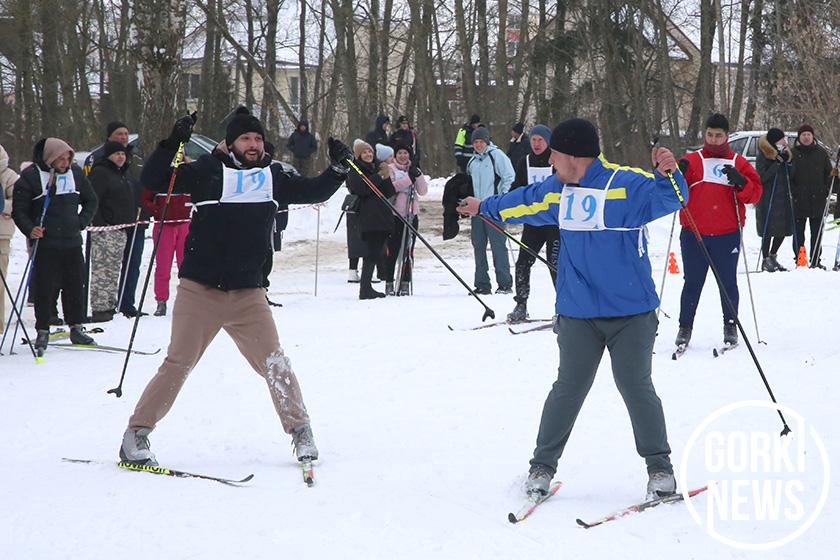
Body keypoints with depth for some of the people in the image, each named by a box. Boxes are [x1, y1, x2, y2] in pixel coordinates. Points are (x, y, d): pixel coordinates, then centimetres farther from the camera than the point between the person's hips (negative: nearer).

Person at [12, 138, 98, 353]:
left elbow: (90, 201, 18)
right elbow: (19, 210, -3)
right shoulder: (31, 177, -7)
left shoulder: (76, 173, 5)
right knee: (45, 288, -3)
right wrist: (29, 229, -17)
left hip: (72, 242, 4)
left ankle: (76, 327, 19)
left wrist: (82, 222, 5)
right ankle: (43, 331, 8)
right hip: (45, 244, -4)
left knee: (75, 285, 8)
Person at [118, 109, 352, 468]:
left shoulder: (273, 177, 12)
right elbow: (153, 181, -5)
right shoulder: (207, 171, 0)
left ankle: (300, 430, 14)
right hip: (199, 290, -3)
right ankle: (136, 434, 4)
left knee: (274, 364, -1)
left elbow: (314, 192, 22)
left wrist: (338, 168, 5)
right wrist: (172, 144, -17)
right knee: (178, 363, -5)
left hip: (248, 294, 3)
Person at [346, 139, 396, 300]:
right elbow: (361, 188, -18)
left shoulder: (376, 168, 21)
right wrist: (380, 176, -14)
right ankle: (365, 289, -15)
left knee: (377, 253, 7)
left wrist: (387, 177, -3)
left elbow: (389, 193, 14)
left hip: (382, 218, 8)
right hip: (367, 219, -8)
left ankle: (367, 288, 13)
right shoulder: (354, 171, 1)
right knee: (371, 253, -14)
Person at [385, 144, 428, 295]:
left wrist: (418, 175, -9)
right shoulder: (390, 169, 4)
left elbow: (423, 191, 5)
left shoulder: (414, 170, 14)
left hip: (411, 214, 4)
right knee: (393, 250, -6)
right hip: (395, 214, -4)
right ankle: (389, 283, -1)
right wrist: (409, 178, -17)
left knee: (408, 251, 3)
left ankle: (405, 283, 7)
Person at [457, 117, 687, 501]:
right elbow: (522, 202, 29)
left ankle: (660, 467, 7)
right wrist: (485, 207, 46)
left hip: (631, 311, -4)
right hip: (577, 312, 4)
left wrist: (668, 174, -45)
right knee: (569, 387, 3)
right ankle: (542, 465, 14)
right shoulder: (557, 191, 10)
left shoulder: (628, 185, -10)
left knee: (635, 385, -5)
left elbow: (669, 199, -23)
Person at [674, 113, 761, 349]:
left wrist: (739, 181, -18)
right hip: (694, 234, 0)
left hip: (727, 234, 0)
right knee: (692, 283, 3)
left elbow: (755, 194, 1)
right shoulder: (692, 161, 8)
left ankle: (730, 325, 18)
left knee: (728, 283, 6)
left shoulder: (739, 163, 8)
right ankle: (685, 327, 10)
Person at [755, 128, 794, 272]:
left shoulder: (783, 154, 13)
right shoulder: (763, 157, -8)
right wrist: (777, 164, -21)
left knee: (784, 228, 8)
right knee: (768, 229, -5)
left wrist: (787, 162, -2)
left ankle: (772, 256, 25)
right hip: (767, 198, -7)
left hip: (783, 197, 7)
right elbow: (762, 177, -16)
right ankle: (766, 260, 5)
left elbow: (789, 176, 16)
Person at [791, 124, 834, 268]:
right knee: (798, 232, 2)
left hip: (817, 199, 2)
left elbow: (828, 173, 12)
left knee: (817, 232, 5)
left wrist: (826, 191, 2)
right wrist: (791, 192, -6)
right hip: (798, 200, -1)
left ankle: (816, 261, 11)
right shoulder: (793, 154, 3)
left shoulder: (821, 153, 8)